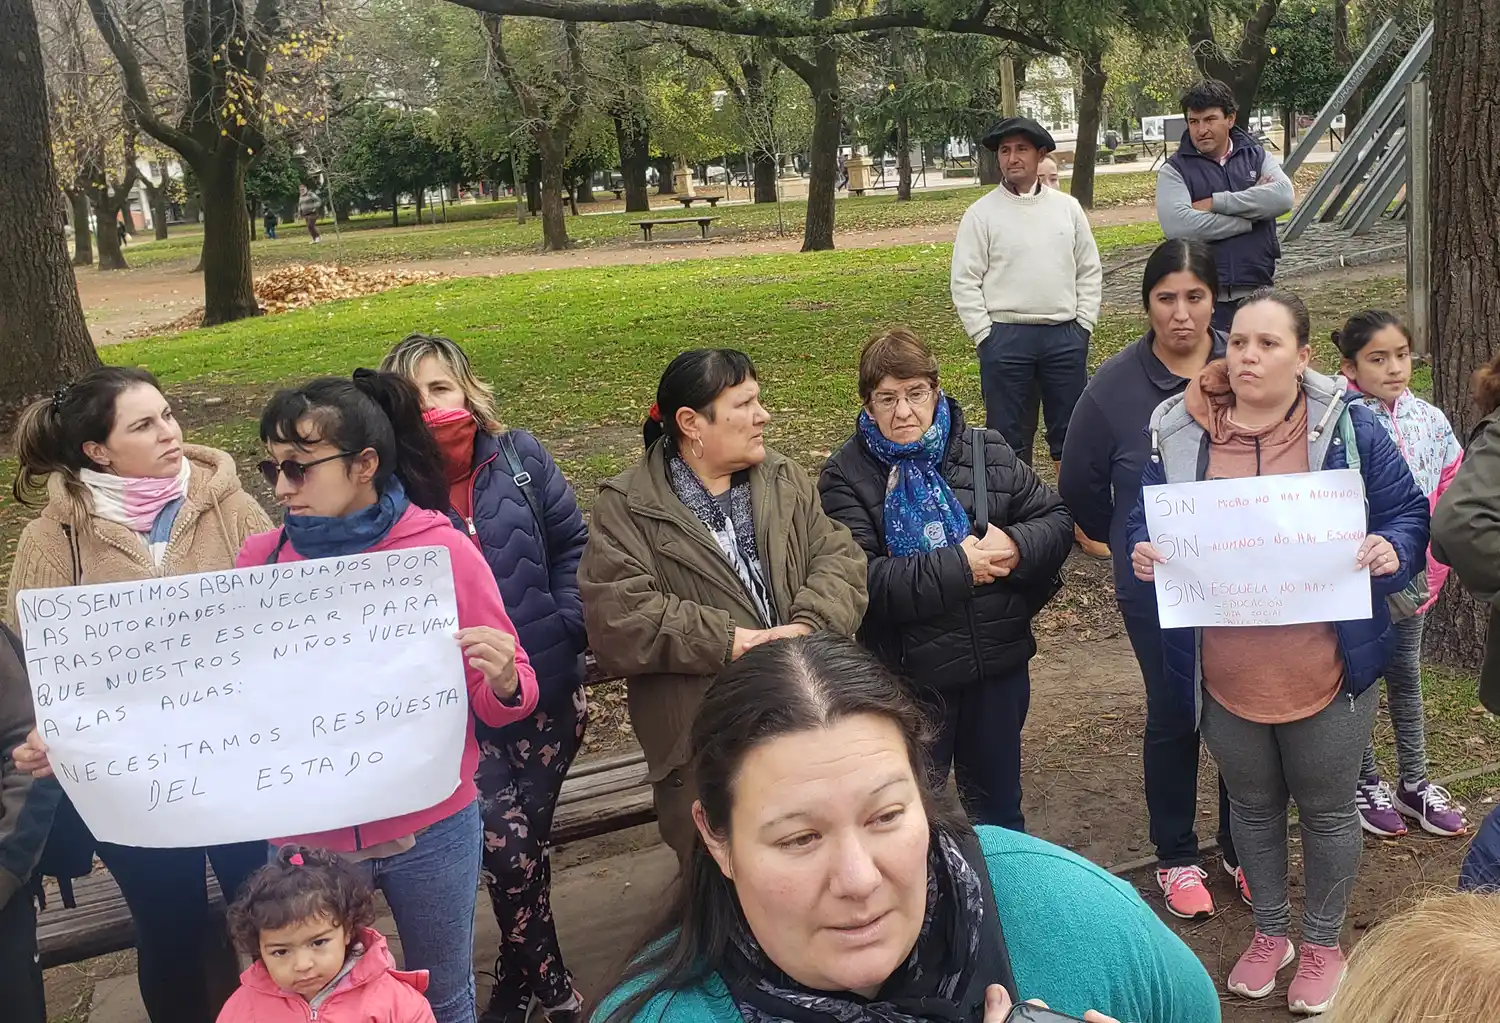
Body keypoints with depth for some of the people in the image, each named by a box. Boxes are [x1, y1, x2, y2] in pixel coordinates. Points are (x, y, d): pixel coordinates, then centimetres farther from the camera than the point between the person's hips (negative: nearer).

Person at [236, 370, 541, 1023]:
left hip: (431, 830, -2)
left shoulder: (442, 549, -11)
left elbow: (500, 704, -5)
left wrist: (503, 680, -28)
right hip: (307, 835, 2)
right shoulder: (259, 560, -4)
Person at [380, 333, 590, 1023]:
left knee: (527, 835, 10)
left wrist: (566, 628, -4)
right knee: (507, 838, -8)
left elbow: (572, 543, 5)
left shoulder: (520, 458, -1)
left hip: (546, 688, 2)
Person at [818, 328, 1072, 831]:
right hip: (910, 675, -3)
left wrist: (1016, 545, -19)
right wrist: (957, 567, -24)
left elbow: (1057, 520, 3)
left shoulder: (986, 451, 1)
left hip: (999, 662, 3)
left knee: (998, 803, 23)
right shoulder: (846, 478, -11)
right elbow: (862, 580, -22)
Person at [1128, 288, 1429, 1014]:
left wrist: (1391, 551, -21)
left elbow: (1408, 515, 0)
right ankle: (1269, 933, 42)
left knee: (1328, 810, 15)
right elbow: (1143, 522, 6)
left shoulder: (1346, 425, -6)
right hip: (1225, 675, 2)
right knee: (1253, 806, 20)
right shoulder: (1177, 432, -3)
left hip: (1327, 670, -1)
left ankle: (1323, 944, 38)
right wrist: (1142, 553, -15)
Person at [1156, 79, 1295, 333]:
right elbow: (1177, 224, -18)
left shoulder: (1257, 157, 9)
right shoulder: (1174, 169, 0)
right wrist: (1251, 217, -11)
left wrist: (1215, 203, -14)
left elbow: (1284, 196, -11)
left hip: (1258, 292, 3)